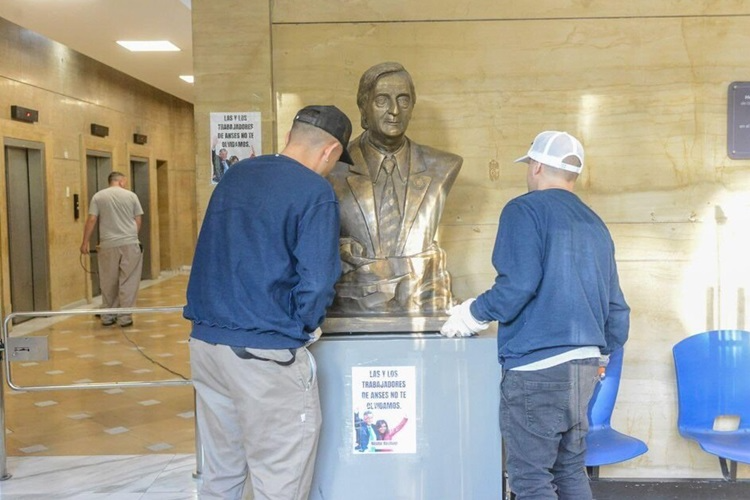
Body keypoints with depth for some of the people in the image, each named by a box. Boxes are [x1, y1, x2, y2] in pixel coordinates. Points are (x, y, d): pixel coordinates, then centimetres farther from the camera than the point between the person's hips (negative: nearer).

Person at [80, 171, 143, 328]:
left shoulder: (98, 196, 6)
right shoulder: (131, 195, 6)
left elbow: (91, 220, -1)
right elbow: (138, 221, 7)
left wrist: (85, 242, 3)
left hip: (108, 245, 1)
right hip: (130, 244, -1)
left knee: (109, 283, 11)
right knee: (128, 282, 3)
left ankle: (107, 316, 19)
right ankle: (125, 317, 2)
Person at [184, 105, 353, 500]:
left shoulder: (234, 174, 12)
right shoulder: (315, 192, -11)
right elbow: (316, 282, -17)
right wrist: (304, 327, 1)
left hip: (205, 341, 8)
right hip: (265, 352, -7)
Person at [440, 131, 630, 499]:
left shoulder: (525, 210, -6)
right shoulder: (595, 224, 17)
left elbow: (517, 285, -19)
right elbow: (617, 309, 18)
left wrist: (471, 315, -5)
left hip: (537, 365, -8)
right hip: (585, 363, 8)